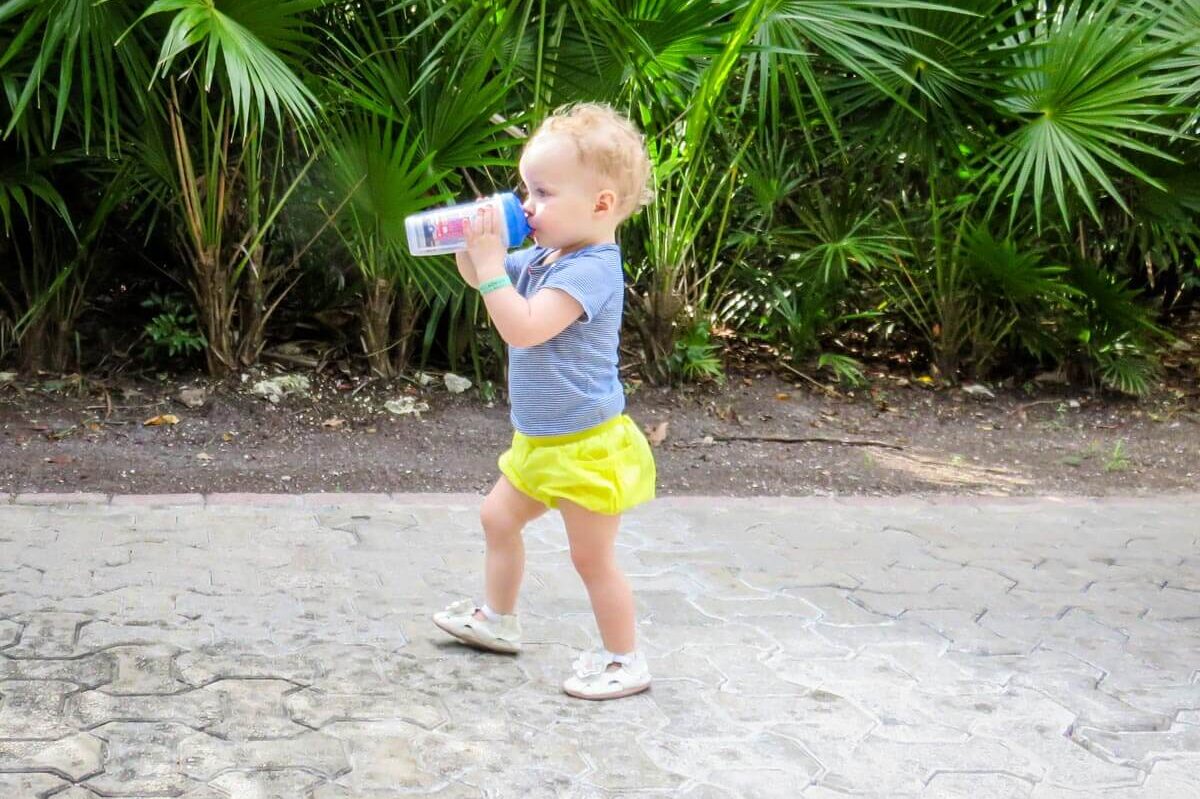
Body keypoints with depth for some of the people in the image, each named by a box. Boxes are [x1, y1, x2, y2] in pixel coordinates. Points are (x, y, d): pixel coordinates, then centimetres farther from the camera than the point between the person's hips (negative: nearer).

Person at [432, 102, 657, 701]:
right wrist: (476, 244, -1)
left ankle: (624, 660, 16)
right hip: (541, 441, 10)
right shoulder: (545, 257, 5)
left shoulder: (590, 270, -25)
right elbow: (477, 277, 19)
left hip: (586, 446, -10)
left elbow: (523, 328, -35)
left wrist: (491, 263, -30)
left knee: (593, 557, 1)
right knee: (498, 517, 22)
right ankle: (497, 619, 41)